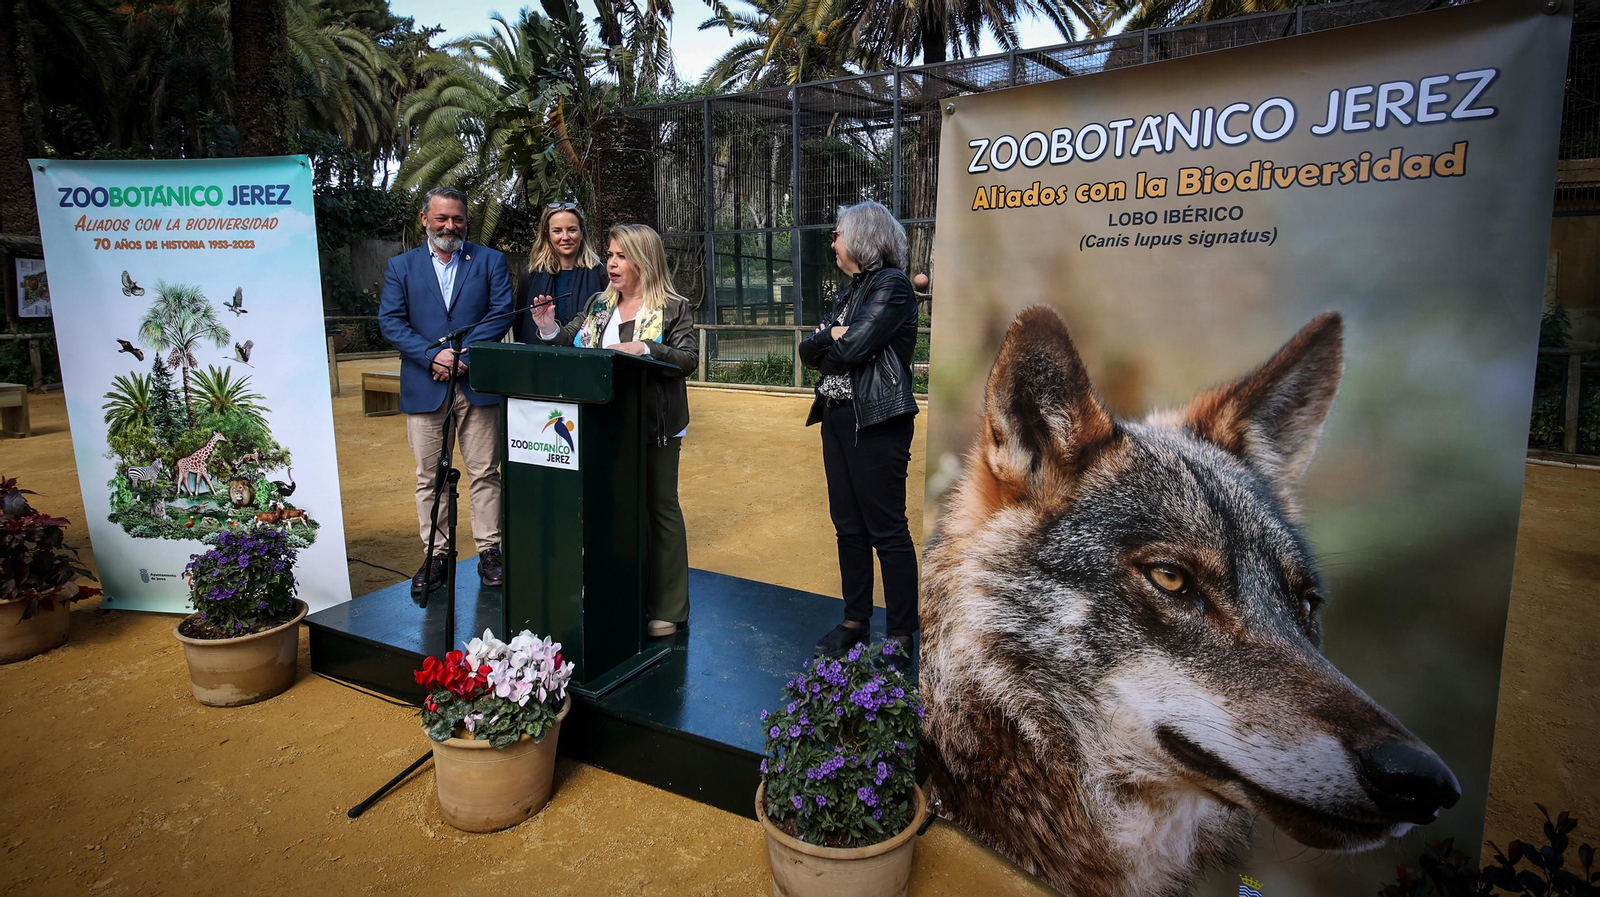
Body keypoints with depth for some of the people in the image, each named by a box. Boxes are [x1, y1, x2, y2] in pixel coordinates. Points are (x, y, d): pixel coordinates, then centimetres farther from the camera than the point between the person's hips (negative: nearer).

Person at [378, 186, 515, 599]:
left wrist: (463, 355, -12)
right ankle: (436, 555, 15)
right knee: (429, 475, 6)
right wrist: (432, 355, -13)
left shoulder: (490, 261, 8)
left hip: (477, 384, -1)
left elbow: (501, 313, -2)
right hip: (424, 388, 1)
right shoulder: (400, 266, 11)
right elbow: (390, 321, 2)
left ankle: (489, 550, 13)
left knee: (485, 472, 3)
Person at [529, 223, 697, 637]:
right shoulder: (598, 305, 13)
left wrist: (645, 348, -27)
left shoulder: (674, 308, -3)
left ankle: (669, 608, 11)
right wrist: (548, 329, -6)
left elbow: (688, 358, -14)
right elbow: (568, 345, 13)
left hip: (654, 425, -5)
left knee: (659, 508, 2)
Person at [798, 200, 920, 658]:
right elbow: (808, 352, 11)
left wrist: (828, 345, 1)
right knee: (849, 526, 13)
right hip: (837, 418, 9)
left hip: (876, 423, -9)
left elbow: (851, 349, -18)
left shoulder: (892, 284, -8)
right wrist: (830, 336, -8)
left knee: (887, 530, -4)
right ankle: (855, 621, 24)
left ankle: (902, 635, 6)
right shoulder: (849, 291, 18)